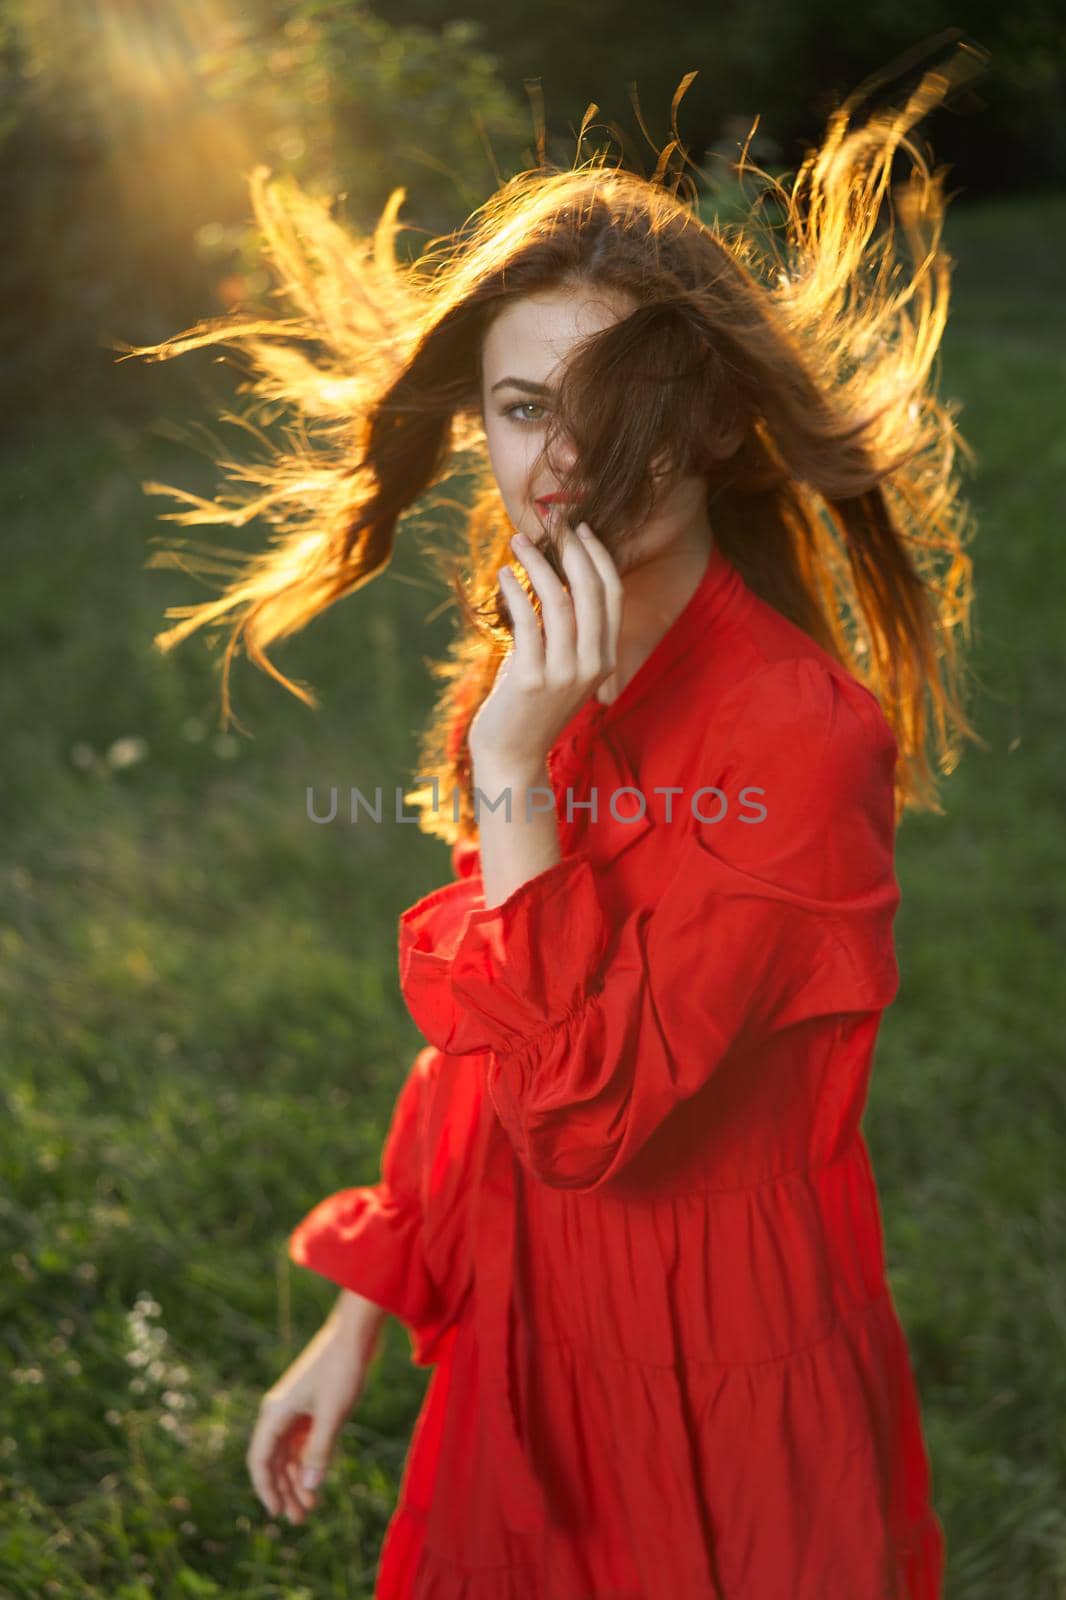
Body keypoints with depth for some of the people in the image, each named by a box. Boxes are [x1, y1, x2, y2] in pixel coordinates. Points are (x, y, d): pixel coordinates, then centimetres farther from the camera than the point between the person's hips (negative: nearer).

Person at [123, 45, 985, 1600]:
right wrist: (358, 1323, 11)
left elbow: (586, 1107, -25)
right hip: (523, 1347, 7)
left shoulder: (804, 731, -23)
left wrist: (513, 772, -28)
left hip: (714, 1385, -6)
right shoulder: (530, 674, 0)